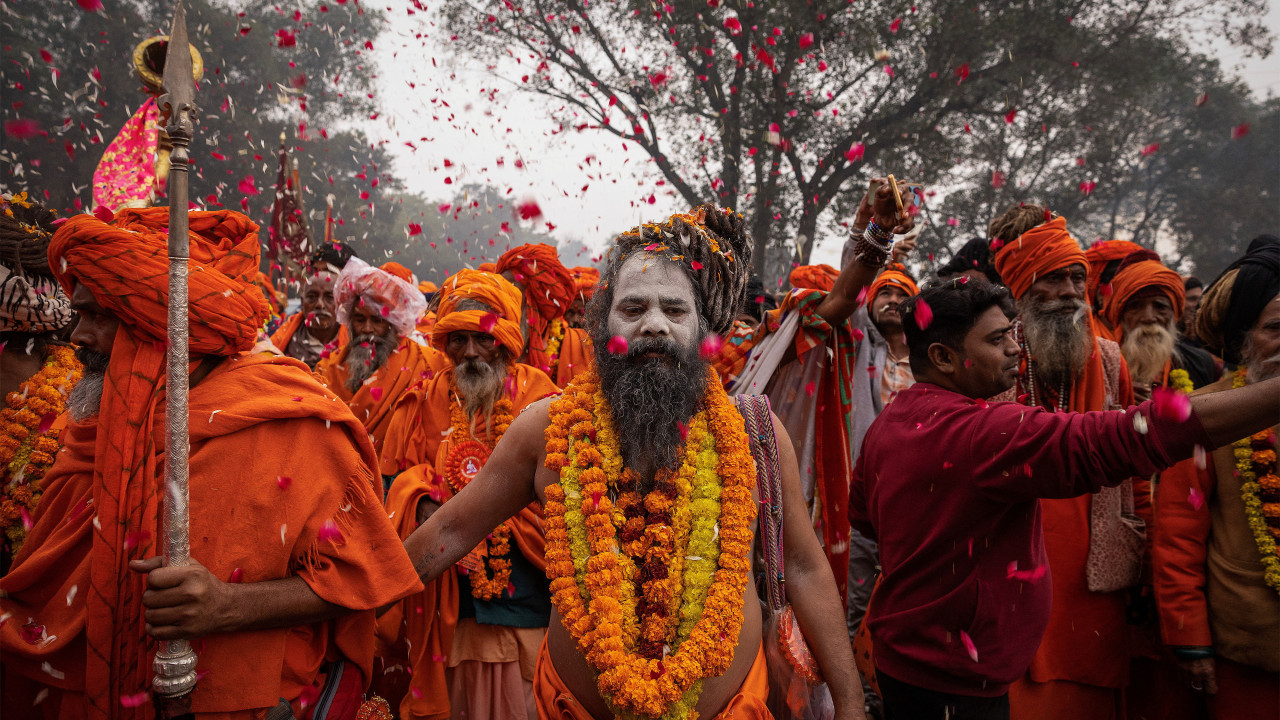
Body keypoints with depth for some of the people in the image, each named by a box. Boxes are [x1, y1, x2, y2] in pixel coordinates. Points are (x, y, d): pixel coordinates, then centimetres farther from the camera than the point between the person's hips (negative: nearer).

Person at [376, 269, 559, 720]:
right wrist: (420, 500, -10)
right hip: (450, 598, 2)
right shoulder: (426, 403, 6)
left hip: (526, 594, -2)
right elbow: (396, 478, 11)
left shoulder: (539, 399, -2)